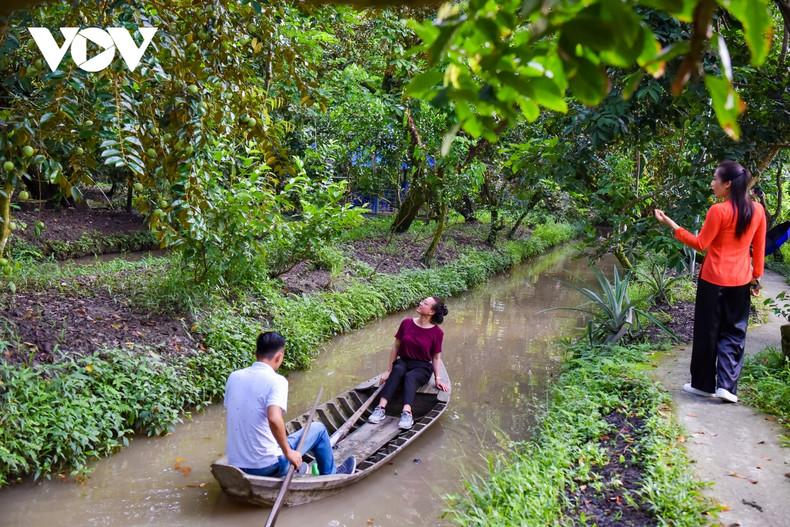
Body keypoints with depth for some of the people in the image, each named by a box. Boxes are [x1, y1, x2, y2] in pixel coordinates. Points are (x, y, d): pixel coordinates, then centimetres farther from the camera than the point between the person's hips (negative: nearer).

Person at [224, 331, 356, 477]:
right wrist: (288, 452, -18)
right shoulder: (276, 380, -17)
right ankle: (330, 475, 36)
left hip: (234, 465, 6)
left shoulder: (233, 377, 1)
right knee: (318, 428, 13)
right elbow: (274, 419, -31)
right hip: (267, 467, -6)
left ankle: (295, 468, 44)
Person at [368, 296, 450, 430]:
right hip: (403, 362, 2)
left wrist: (438, 379, -8)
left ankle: (407, 413, -55)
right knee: (398, 370, -34)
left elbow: (436, 357, 3)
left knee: (410, 377, -36)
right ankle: (381, 408, -45)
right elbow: (396, 346, 6)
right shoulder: (407, 323, 1)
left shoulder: (437, 332, -4)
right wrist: (389, 371, 5)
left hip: (422, 368, -2)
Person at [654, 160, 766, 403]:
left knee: (707, 331, 8)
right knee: (734, 333, 11)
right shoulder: (757, 210, 2)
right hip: (741, 280, 4)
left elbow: (700, 244, -11)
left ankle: (704, 384, 17)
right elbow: (760, 247, 7)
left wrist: (671, 224, -10)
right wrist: (756, 275, 15)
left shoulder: (719, 210, -15)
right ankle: (726, 385, 4)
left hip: (714, 279, -4)